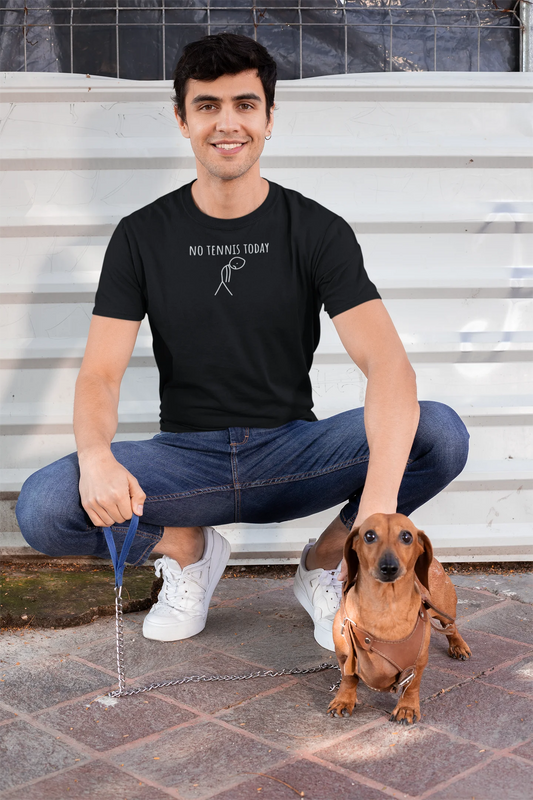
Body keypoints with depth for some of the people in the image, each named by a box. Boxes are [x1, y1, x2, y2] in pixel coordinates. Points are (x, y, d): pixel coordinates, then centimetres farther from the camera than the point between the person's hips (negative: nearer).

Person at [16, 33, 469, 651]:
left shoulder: (318, 231, -4)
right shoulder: (142, 237, 0)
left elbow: (386, 362, -18)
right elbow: (100, 374, -5)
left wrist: (380, 495, -37)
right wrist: (95, 455, -31)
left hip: (292, 453, 0)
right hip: (185, 458, 1)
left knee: (440, 433, -26)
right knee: (42, 509, -26)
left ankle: (323, 565, 1)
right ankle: (188, 548, 6)